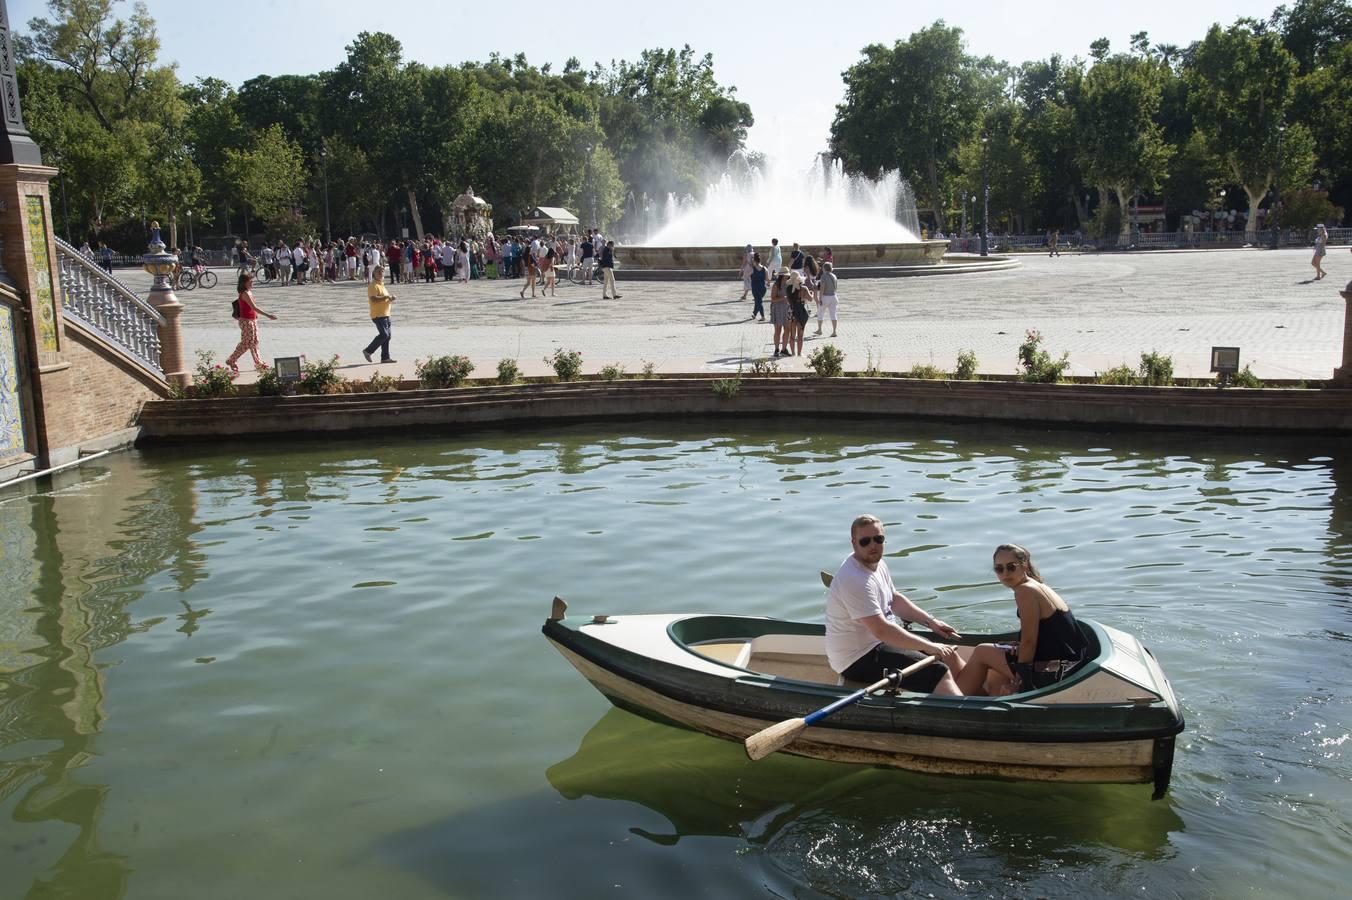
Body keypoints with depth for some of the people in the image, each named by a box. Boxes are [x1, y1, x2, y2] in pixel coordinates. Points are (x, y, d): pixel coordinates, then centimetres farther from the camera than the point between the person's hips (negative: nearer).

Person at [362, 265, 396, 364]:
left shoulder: (382, 285, 20)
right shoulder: (373, 286, -11)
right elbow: (373, 299, -24)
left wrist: (391, 298, 9)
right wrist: (386, 297, -24)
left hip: (385, 314, 10)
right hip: (378, 315, -10)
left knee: (387, 336, 8)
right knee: (384, 334, -15)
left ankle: (385, 357, 11)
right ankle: (368, 350, -4)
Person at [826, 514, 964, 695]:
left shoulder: (877, 563, 6)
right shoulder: (854, 580, -27)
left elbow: (895, 599, 21)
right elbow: (881, 630, -30)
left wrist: (931, 622, 10)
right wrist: (929, 647, -25)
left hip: (880, 641, 10)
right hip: (858, 660, -10)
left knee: (948, 654, 10)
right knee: (939, 673, -19)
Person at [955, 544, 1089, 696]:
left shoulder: (1025, 591, -16)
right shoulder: (1039, 586, 14)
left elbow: (1029, 642, -18)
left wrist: (1017, 681, -10)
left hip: (1055, 671, -9)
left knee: (981, 652, 6)